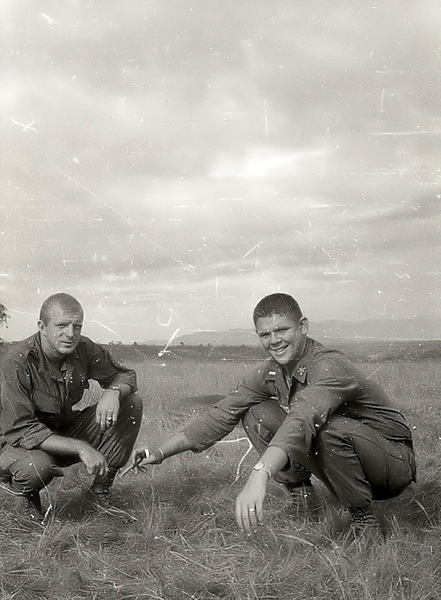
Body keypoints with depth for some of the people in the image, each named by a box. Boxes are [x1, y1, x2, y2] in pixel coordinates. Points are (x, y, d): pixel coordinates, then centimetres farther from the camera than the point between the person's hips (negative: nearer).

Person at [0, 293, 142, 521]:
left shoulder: (83, 349, -12)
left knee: (131, 404, -10)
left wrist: (113, 391, -24)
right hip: (19, 444, -5)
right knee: (37, 467, -40)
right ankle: (25, 494, 0)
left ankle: (101, 490, 0)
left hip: (66, 431, 5)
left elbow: (124, 374, 2)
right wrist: (80, 447, -37)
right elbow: (21, 431, -30)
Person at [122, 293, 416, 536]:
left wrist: (259, 476, -62)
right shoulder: (270, 372, -5)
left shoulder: (330, 366, -29)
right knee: (257, 415, -7)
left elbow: (301, 421, -47)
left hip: (396, 461, -6)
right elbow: (222, 415, -4)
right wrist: (160, 453, -13)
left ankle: (364, 519, -17)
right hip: (341, 459, 6)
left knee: (330, 426, -38)